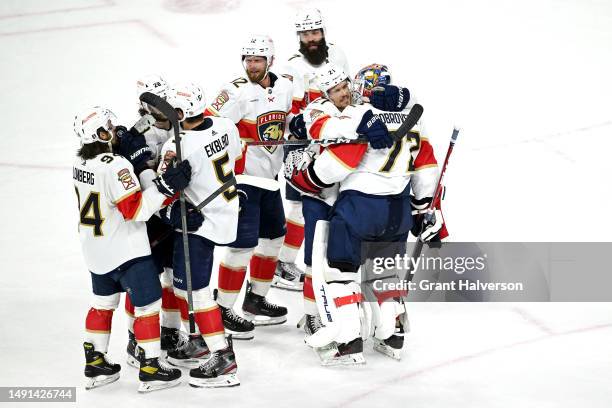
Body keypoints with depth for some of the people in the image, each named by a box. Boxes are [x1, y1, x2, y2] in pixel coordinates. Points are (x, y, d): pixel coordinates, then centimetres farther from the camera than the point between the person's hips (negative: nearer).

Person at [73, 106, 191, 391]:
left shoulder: (81, 161, 1)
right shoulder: (116, 166, -25)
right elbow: (136, 209, -27)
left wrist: (136, 165, -1)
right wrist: (166, 186, -29)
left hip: (94, 248, 9)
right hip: (125, 250, -9)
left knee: (103, 303, 21)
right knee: (149, 304, 2)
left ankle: (95, 363, 27)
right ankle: (150, 369, 5)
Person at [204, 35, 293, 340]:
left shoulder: (285, 88, 4)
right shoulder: (238, 92, -18)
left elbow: (292, 117, 24)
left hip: (268, 177, 8)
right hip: (241, 177, -8)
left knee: (273, 235, 18)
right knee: (244, 243, -12)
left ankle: (256, 300, 34)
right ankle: (222, 311, -2)